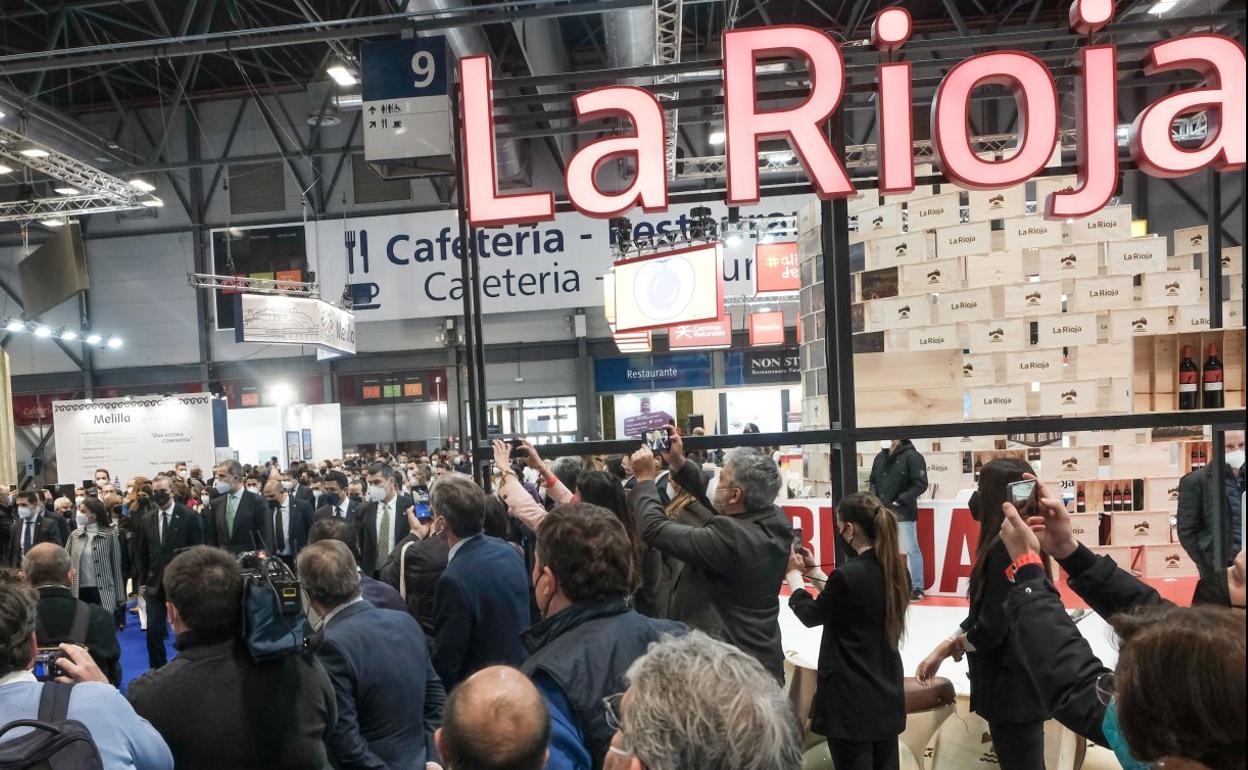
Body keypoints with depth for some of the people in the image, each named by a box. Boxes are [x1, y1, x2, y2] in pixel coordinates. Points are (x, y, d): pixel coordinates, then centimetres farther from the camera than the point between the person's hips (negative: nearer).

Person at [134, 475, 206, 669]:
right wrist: (143, 581, 8)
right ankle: (157, 670, 17)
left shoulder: (190, 516, -8)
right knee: (154, 630, 2)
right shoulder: (147, 520, 6)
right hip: (155, 583, 3)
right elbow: (143, 554, 12)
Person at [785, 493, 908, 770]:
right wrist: (815, 571, 17)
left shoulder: (848, 574, -24)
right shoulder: (897, 570, 0)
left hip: (852, 698, -7)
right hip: (888, 692, 8)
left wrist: (794, 573, 8)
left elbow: (810, 615, -7)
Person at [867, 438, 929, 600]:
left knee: (911, 549, 1)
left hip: (904, 512, -6)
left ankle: (917, 588, 11)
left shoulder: (912, 456, -10)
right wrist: (873, 495, 0)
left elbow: (920, 484, -14)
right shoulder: (880, 457, 8)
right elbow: (873, 481, 19)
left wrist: (901, 500, -17)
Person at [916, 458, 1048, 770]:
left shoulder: (1006, 547, -23)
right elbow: (984, 614, 12)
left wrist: (955, 646, -5)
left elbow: (990, 629, -24)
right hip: (1019, 682, 10)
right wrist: (940, 651, 9)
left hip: (1012, 687, -9)